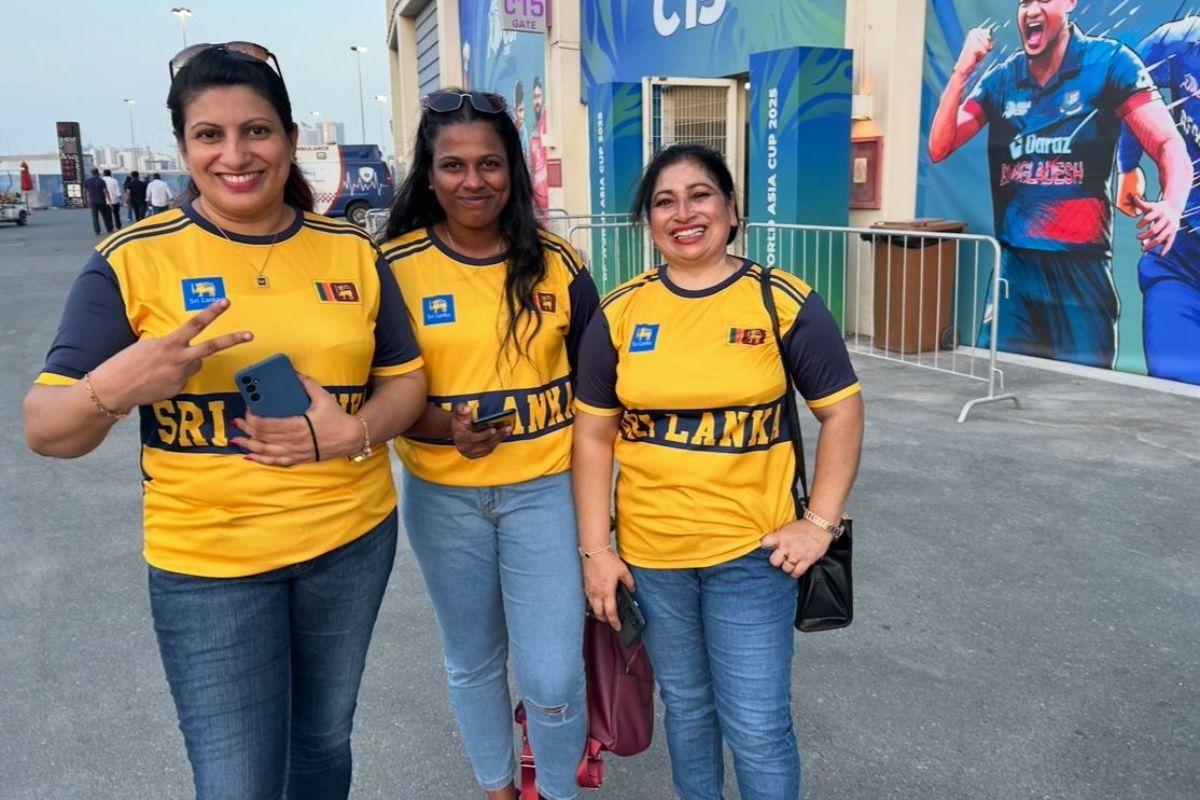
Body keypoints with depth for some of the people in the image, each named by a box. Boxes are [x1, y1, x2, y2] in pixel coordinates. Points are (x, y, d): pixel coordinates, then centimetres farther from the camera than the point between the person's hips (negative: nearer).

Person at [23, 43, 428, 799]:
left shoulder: (351, 249, 0)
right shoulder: (133, 259, -9)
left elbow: (406, 380, 5)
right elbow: (45, 431, -9)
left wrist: (351, 432, -17)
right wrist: (115, 388, -32)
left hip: (353, 538, 3)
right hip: (208, 561, -3)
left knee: (325, 738, 22)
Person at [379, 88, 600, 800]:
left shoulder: (558, 265, -3)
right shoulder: (397, 268, -6)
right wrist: (444, 428, -20)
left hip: (546, 489, 0)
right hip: (443, 496, 1)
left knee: (553, 679, 0)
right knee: (473, 662, 19)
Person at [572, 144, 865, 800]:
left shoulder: (784, 302, -7)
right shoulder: (619, 313, -1)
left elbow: (841, 410, -1)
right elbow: (594, 435, 2)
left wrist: (820, 522, -7)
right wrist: (595, 549, -1)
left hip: (753, 551, -2)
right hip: (649, 553, 3)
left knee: (758, 728, 5)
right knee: (685, 704, 20)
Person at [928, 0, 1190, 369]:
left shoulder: (1110, 62, -2)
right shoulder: (1000, 79, 8)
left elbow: (1169, 144, -5)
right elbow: (939, 148, 4)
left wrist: (1172, 204, -26)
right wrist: (962, 70, -7)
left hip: (1080, 265, -3)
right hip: (1012, 264, 3)